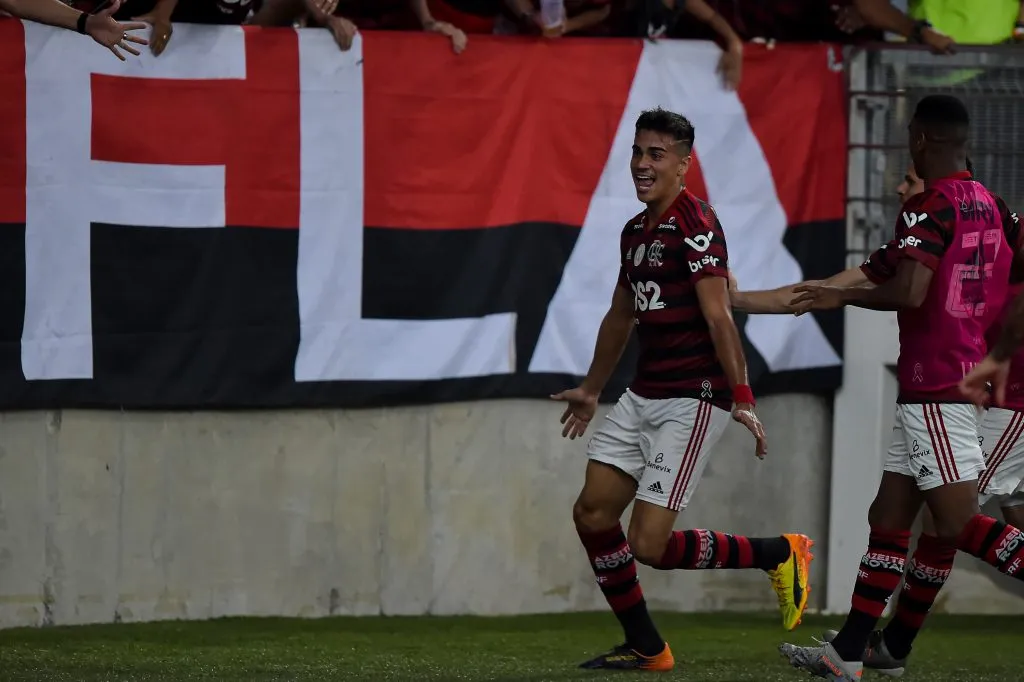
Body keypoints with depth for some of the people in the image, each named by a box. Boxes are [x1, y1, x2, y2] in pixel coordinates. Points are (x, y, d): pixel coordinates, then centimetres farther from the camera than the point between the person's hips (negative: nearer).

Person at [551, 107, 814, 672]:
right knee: (592, 514, 2)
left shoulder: (696, 225, -13)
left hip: (691, 400, -9)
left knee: (649, 544, -12)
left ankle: (777, 554, 7)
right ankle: (645, 648, 14)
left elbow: (718, 316, -20)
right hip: (643, 394, 9)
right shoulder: (635, 232, 14)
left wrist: (741, 398, -24)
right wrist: (590, 390, 36)